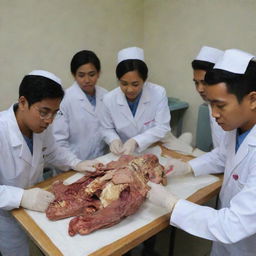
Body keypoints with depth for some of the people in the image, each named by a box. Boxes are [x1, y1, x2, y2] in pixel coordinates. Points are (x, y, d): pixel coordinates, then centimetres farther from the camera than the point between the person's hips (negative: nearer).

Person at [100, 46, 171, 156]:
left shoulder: (159, 93, -14)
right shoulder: (109, 99, -11)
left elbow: (162, 127, -12)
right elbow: (107, 129, 3)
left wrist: (136, 141, -25)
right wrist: (114, 140, -19)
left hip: (155, 152, -1)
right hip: (125, 155, 1)